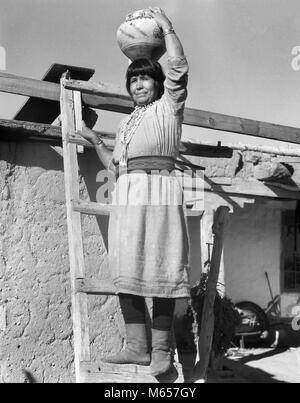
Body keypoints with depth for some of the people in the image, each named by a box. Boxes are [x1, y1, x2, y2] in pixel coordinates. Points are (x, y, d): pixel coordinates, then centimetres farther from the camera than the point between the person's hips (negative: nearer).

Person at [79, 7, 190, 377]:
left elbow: (178, 67, -9)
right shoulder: (125, 124, 26)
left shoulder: (168, 107, 8)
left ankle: (162, 350, 0)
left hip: (159, 191, -6)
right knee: (125, 272, 1)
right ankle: (137, 347, 6)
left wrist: (166, 27, 2)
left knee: (160, 271, -7)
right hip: (127, 197, 7)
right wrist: (95, 141, 23)